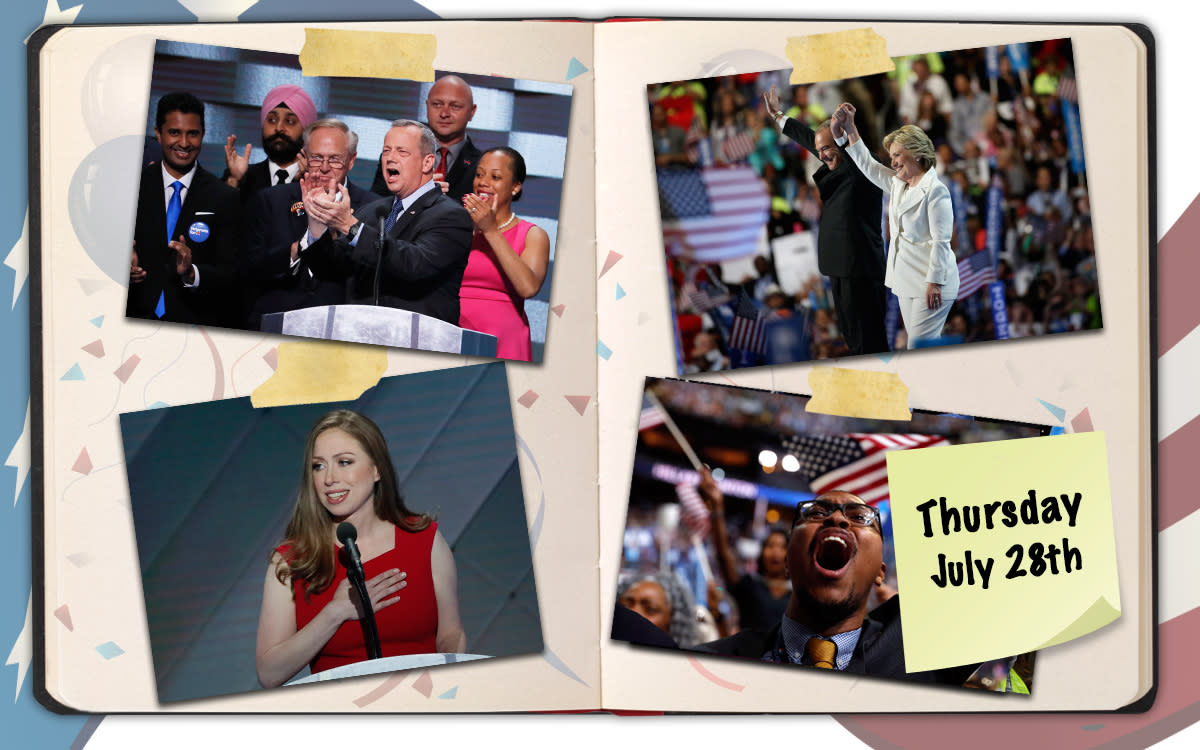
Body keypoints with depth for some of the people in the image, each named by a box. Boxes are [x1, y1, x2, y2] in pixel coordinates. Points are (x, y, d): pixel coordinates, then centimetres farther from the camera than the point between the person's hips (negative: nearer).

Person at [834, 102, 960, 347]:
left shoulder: (936, 191, -12)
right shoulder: (898, 185, 14)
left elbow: (941, 242, -16)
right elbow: (867, 165, 24)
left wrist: (935, 283, -20)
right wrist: (849, 129, 18)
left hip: (931, 283, -9)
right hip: (906, 282, 9)